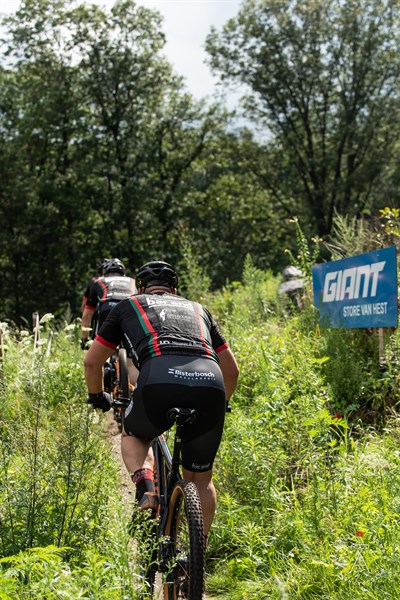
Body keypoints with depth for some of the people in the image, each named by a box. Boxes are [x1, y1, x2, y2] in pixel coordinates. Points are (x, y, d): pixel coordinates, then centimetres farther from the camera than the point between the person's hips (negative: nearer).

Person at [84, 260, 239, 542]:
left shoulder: (130, 305, 30)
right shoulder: (197, 309, 36)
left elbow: (92, 361, 31)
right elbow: (231, 369, 38)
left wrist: (97, 397, 50)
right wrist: (220, 405, 55)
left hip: (159, 381, -2)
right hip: (210, 383, 2)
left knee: (133, 436, 31)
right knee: (201, 479, 22)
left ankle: (145, 483, 4)